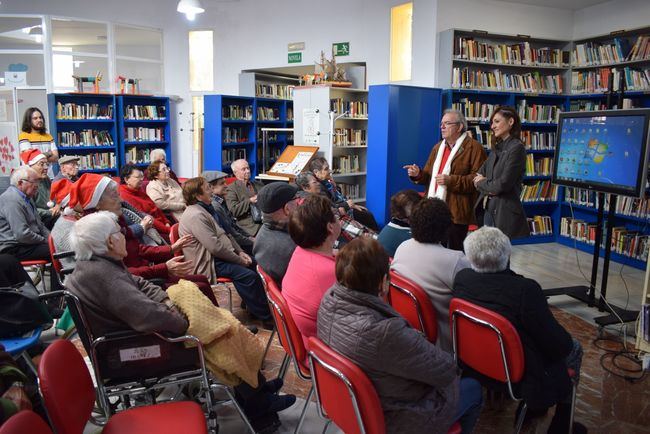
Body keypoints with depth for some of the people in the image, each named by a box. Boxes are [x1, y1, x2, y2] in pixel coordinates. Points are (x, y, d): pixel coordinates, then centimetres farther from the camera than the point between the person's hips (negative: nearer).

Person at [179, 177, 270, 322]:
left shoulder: (203, 210, 13)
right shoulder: (196, 215, -20)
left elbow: (223, 234, 18)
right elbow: (215, 247, -25)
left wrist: (240, 252, 5)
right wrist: (239, 260, -15)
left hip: (217, 256, 10)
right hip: (208, 262, -10)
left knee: (254, 266, 2)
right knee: (248, 275, -23)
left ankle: (251, 304, 12)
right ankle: (266, 317, -14)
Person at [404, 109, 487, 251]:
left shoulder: (474, 147, -5)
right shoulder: (438, 147, 20)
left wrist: (451, 181, -21)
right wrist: (418, 174, 2)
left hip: (456, 212, -7)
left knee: (455, 252, -1)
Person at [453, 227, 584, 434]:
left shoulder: (460, 278, -14)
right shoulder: (525, 289, -32)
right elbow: (559, 346, -20)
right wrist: (567, 343, 3)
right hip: (519, 381, -6)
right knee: (574, 349, 20)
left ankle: (528, 409, 39)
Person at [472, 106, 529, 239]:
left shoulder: (516, 148, -10)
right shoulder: (497, 148, 15)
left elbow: (504, 184, -17)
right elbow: (478, 176, 10)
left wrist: (483, 183, 0)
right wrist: (489, 186, -10)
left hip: (504, 212, -7)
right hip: (487, 209, 7)